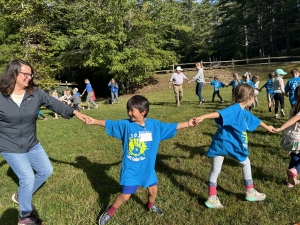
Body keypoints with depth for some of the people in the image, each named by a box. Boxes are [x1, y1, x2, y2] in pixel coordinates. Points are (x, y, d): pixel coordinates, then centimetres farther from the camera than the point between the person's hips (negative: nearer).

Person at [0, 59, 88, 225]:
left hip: (32, 144, 5)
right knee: (28, 177, -8)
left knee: (46, 170, 13)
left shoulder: (35, 93, -9)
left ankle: (21, 196, 38)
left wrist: (74, 112, -29)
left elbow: (54, 104, -15)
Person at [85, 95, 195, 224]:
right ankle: (108, 213, 25)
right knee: (125, 195, 0)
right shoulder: (125, 125, -13)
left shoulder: (155, 125, -9)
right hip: (130, 169, -3)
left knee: (153, 189, 20)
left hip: (147, 168, 3)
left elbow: (172, 127, -1)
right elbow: (108, 124, -2)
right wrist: (95, 121, -5)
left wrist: (188, 124, -5)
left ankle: (151, 206, 53)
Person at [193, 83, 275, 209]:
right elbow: (218, 114, -37)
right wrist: (202, 117, -51)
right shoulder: (234, 109, -20)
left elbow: (256, 120, 29)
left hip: (234, 145, 9)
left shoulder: (244, 112, 9)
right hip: (221, 143, -9)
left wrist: (267, 127, 45)